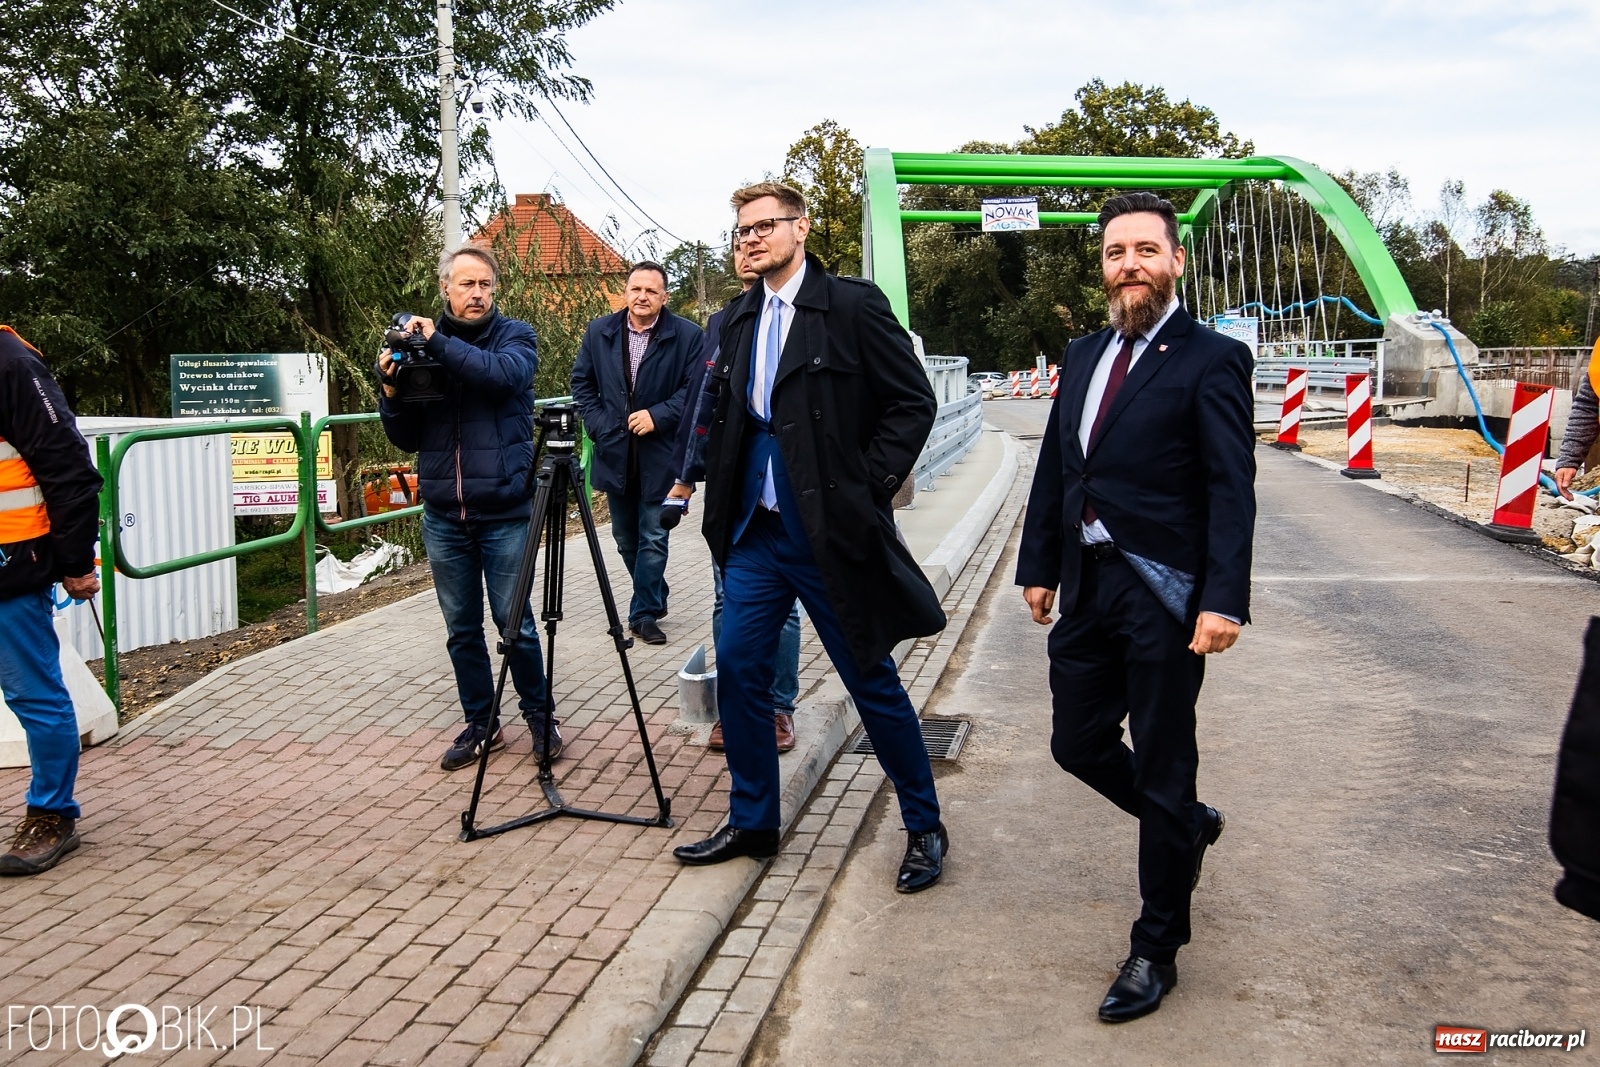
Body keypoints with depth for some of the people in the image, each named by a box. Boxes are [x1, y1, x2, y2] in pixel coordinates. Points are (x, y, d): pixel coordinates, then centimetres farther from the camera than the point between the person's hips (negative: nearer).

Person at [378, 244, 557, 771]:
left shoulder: (515, 335, 1)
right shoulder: (420, 344, 9)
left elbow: (506, 374, -23)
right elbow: (405, 438, 10)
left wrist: (439, 343, -21)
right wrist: (392, 391, -7)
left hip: (504, 513, -3)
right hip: (443, 516, 3)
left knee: (516, 623, 2)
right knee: (462, 628, 10)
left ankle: (539, 715, 21)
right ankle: (479, 724, 24)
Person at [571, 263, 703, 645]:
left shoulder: (688, 336, -6)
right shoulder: (599, 331, 5)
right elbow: (582, 381, 11)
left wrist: (658, 416, -17)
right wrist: (598, 424, -1)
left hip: (659, 454, -4)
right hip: (614, 452, 4)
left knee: (653, 537, -2)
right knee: (625, 538, 14)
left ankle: (644, 614, 9)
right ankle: (655, 598, 34)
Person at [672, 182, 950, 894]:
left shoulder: (853, 304, -7)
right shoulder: (737, 321, 12)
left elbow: (913, 401, -8)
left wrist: (869, 486, -13)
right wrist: (721, 487, 8)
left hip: (832, 533, -6)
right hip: (756, 531, 6)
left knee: (872, 681, 3)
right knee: (738, 670, 7)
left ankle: (924, 828, 21)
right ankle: (752, 823, 24)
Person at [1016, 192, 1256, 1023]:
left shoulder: (1210, 360, -8)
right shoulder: (1082, 357, 12)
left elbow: (1232, 489, -14)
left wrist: (1224, 600, -22)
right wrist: (1039, 566, 11)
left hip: (1164, 596, -7)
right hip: (1088, 587, 7)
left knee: (1162, 770, 5)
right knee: (1078, 745, 15)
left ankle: (1156, 949, 22)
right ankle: (1189, 827, 44)